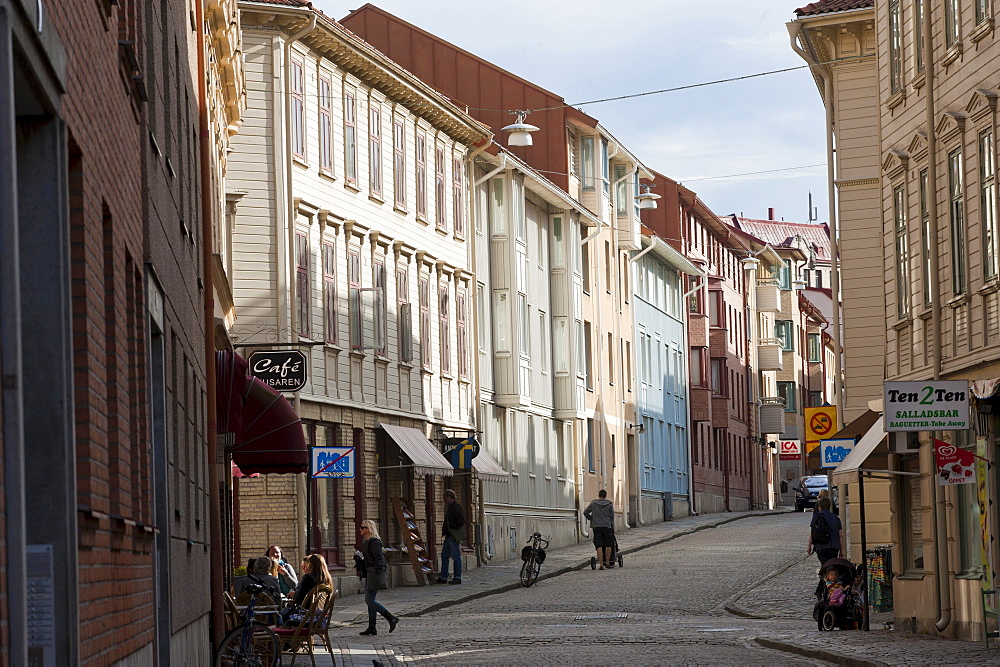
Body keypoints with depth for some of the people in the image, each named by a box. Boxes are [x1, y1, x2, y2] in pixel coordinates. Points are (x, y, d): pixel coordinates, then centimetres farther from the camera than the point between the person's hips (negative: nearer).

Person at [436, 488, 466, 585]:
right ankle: (443, 578, 16)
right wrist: (444, 528, 12)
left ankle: (458, 578, 0)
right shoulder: (450, 507, 18)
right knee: (444, 556, 11)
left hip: (454, 537, -10)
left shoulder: (457, 507, -12)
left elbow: (462, 521, -19)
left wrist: (452, 528, -17)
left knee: (456, 557, -4)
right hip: (449, 536, 10)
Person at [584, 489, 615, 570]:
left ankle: (601, 564, -8)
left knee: (599, 546, -3)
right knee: (608, 545, 12)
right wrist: (612, 528, 17)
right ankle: (607, 562, 13)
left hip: (596, 526, 0)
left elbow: (585, 512, 3)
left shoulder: (593, 503, 5)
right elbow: (612, 517, 8)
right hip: (607, 526, 0)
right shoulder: (609, 504, 5)